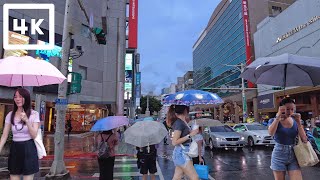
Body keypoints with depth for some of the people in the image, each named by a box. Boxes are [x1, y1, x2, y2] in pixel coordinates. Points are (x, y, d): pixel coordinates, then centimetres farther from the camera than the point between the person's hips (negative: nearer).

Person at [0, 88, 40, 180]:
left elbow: (34, 135, -10)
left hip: (28, 149, -3)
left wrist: (27, 120, -21)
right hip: (14, 149, 3)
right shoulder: (10, 115, 4)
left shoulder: (34, 114, -5)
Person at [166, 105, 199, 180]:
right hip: (181, 153, -9)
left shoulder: (183, 122, 9)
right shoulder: (179, 123, -17)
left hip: (182, 153, 9)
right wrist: (190, 135, -20)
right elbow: (174, 142, -20)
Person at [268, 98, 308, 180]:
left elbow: (304, 140, -6)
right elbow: (271, 133, -28)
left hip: (293, 155, 2)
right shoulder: (274, 120, -6)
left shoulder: (295, 121, 2)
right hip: (279, 155, -2)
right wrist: (278, 117, -25)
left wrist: (299, 122, -14)